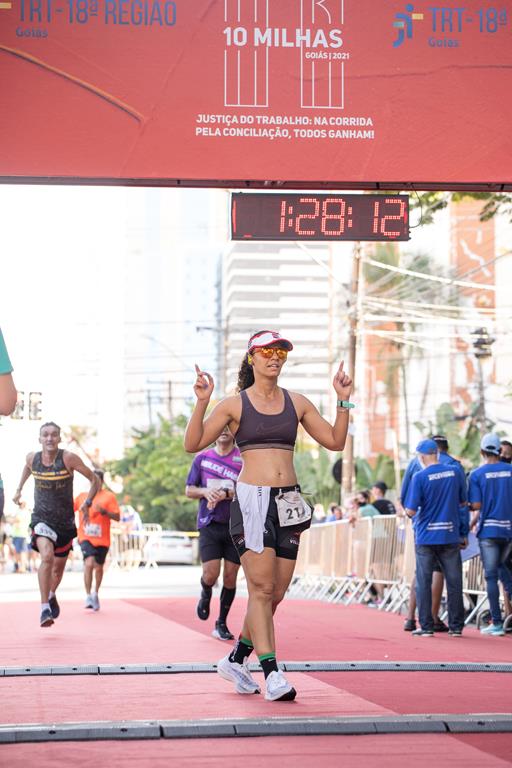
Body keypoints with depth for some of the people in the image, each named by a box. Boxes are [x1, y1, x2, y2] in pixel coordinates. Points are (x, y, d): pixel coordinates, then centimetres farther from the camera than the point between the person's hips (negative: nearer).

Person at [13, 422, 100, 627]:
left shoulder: (69, 459, -16)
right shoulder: (32, 458, -7)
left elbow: (94, 480, -10)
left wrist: (87, 503, -22)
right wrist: (19, 489, 23)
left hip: (65, 522, 1)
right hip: (41, 519, -1)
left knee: (58, 568, 17)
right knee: (47, 556, -27)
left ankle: (52, 595, 50)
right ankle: (44, 608, -24)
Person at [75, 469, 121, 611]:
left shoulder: (109, 496, 1)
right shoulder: (82, 497, 8)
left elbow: (117, 517, -5)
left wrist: (104, 511, -19)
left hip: (102, 539, 0)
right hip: (86, 537, 0)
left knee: (99, 567, 10)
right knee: (89, 563, -21)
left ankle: (96, 593, 36)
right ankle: (88, 596, -14)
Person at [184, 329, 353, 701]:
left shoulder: (297, 403, 13)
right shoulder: (235, 404, 2)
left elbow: (336, 441, 13)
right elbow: (193, 444, -3)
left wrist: (343, 401, 3)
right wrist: (202, 402, -14)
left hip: (288, 502, 5)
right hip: (251, 499, -4)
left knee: (276, 594, 6)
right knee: (262, 588, -12)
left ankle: (236, 659, 25)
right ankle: (272, 673, -13)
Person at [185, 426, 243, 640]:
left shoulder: (243, 458, 2)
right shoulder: (202, 458, 9)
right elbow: (189, 490, 12)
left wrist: (225, 494, -17)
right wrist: (206, 491, -8)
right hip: (209, 524, 0)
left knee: (230, 576, 1)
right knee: (211, 574, -11)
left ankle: (221, 623, 14)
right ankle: (205, 596, 24)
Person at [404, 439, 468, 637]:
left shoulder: (420, 477, -10)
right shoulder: (455, 472, 1)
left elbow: (411, 511, -11)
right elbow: (463, 503, 11)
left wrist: (406, 511, 11)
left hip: (426, 537, -3)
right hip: (451, 536, 3)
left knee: (423, 582, 5)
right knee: (454, 581, 8)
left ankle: (426, 627, 3)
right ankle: (456, 626, 11)